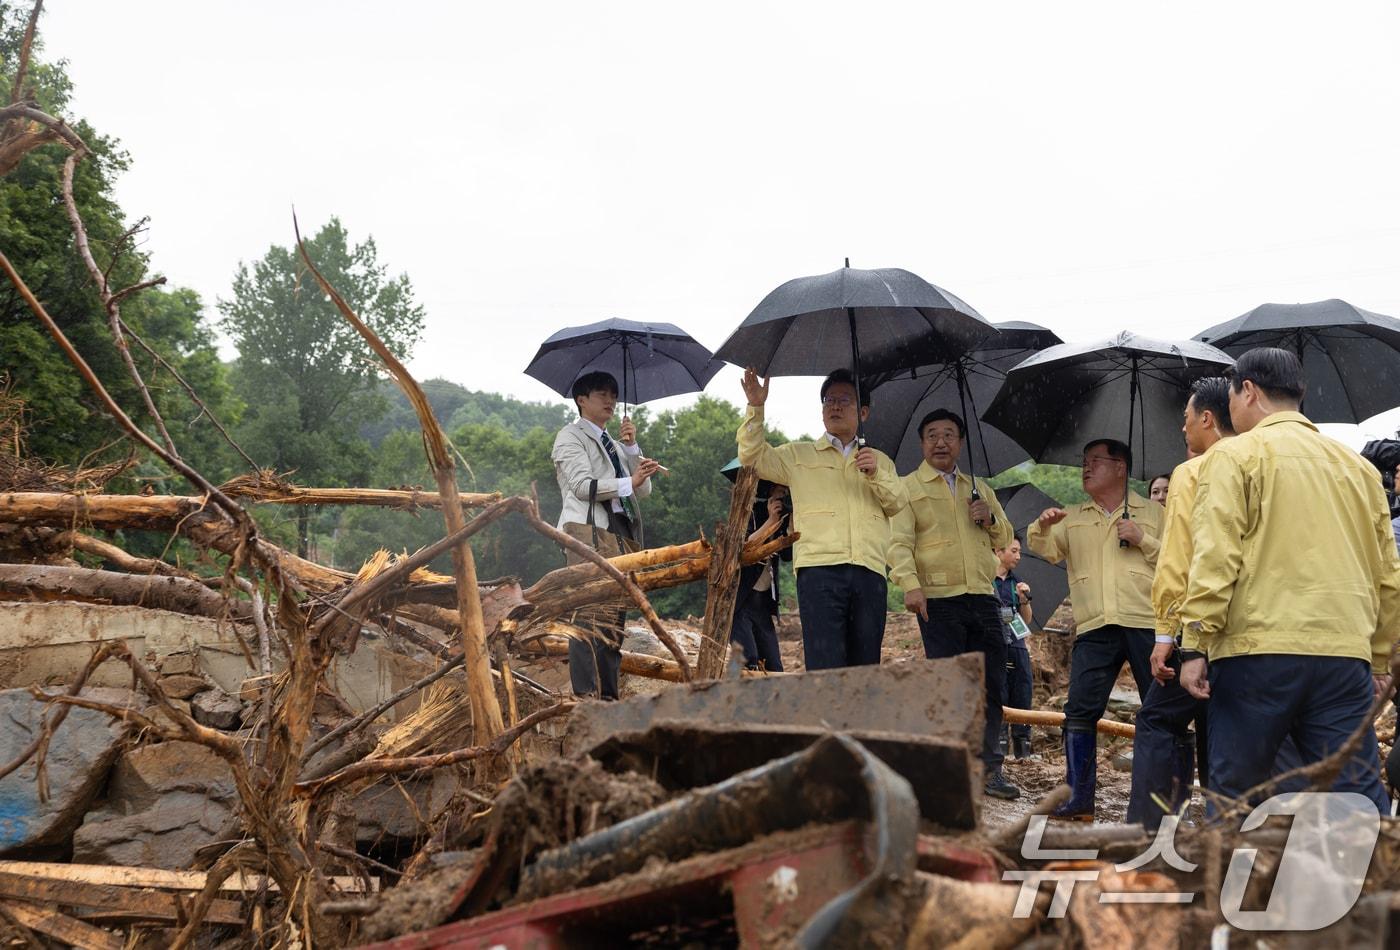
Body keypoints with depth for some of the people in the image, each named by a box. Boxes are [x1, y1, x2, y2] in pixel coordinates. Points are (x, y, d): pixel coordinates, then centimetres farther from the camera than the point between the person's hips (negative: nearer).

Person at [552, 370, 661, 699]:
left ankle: (609, 697, 5)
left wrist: (632, 448, 4)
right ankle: (587, 696, -20)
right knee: (592, 614, -16)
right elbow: (582, 484, -11)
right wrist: (629, 482, -18)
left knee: (614, 616, 4)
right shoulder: (571, 437, 5)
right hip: (589, 530, -8)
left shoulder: (615, 445, 27)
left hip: (621, 533, 8)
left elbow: (644, 489, 15)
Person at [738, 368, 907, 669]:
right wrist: (756, 408, -5)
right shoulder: (799, 455, 19)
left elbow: (898, 503, 13)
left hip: (870, 572, 3)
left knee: (866, 666, 0)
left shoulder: (880, 461, 26)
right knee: (825, 668, -15)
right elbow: (752, 457, 6)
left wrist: (876, 474, -5)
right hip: (819, 568, -3)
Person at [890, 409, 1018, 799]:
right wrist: (910, 584, -23)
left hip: (982, 596, 5)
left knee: (992, 685, 4)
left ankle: (988, 769, 12)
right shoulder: (909, 488, 6)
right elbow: (900, 542, -6)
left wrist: (990, 519, 3)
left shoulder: (979, 488, 22)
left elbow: (1005, 539, 26)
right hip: (938, 599, -5)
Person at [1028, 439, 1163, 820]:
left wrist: (1143, 540, -8)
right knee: (1080, 710, -6)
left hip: (1145, 624, -2)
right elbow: (1048, 550, 4)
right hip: (1094, 629, 2)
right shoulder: (1073, 519, 19)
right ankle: (1080, 797, -2)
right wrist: (1042, 527, -16)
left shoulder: (1152, 513, 12)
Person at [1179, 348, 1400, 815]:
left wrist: (1195, 645, -8)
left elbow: (1215, 557, -8)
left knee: (1234, 792, 5)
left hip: (1257, 651, -4)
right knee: (1358, 794, 3)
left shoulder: (1236, 454, 2)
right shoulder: (1358, 466, 18)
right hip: (1346, 654, 4)